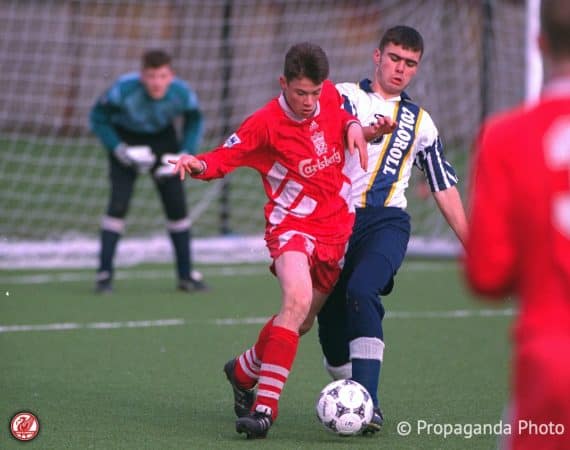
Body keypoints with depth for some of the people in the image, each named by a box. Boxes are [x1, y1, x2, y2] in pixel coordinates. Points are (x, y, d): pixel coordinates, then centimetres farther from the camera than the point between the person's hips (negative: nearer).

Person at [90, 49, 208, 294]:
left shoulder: (182, 94, -25)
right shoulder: (124, 89, -33)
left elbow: (194, 122, -3)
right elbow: (97, 118, -17)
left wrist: (185, 154, -14)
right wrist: (118, 149, -25)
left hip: (163, 139, 2)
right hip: (127, 139, -2)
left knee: (176, 204, -1)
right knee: (119, 202, -16)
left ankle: (186, 274, 11)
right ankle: (104, 273, -9)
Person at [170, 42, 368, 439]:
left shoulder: (330, 97, -2)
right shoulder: (266, 124, -18)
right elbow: (224, 157, -13)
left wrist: (352, 125, -1)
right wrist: (198, 165, -34)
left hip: (336, 227, 6)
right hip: (292, 226, -6)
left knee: (302, 321, 16)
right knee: (297, 299, -33)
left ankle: (243, 372, 44)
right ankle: (265, 406, -31)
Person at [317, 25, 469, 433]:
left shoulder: (420, 121, 18)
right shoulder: (346, 95, 10)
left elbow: (445, 188, 21)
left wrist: (473, 246, 15)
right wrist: (369, 132, -35)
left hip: (386, 220, 0)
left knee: (361, 291, -28)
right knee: (330, 320, 0)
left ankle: (368, 403, -34)